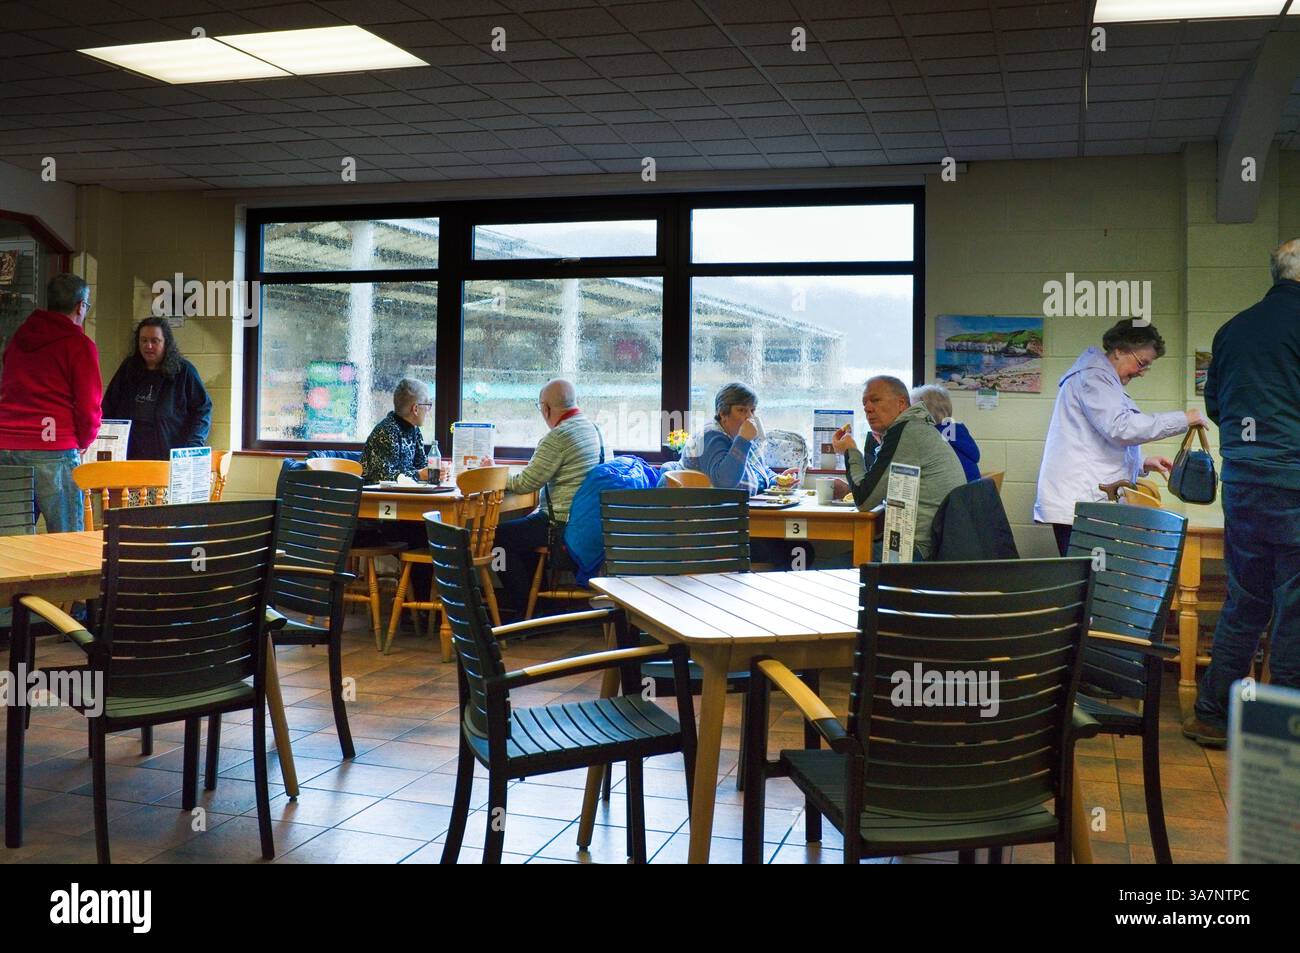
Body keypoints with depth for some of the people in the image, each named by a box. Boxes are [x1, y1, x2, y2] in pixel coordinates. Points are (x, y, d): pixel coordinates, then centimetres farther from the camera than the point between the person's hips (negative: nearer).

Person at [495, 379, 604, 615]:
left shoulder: (558, 437, -19)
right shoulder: (592, 427, 10)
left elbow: (527, 482, -15)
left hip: (564, 524, -10)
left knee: (501, 534, 0)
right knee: (527, 524, 29)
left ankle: (521, 604, 9)